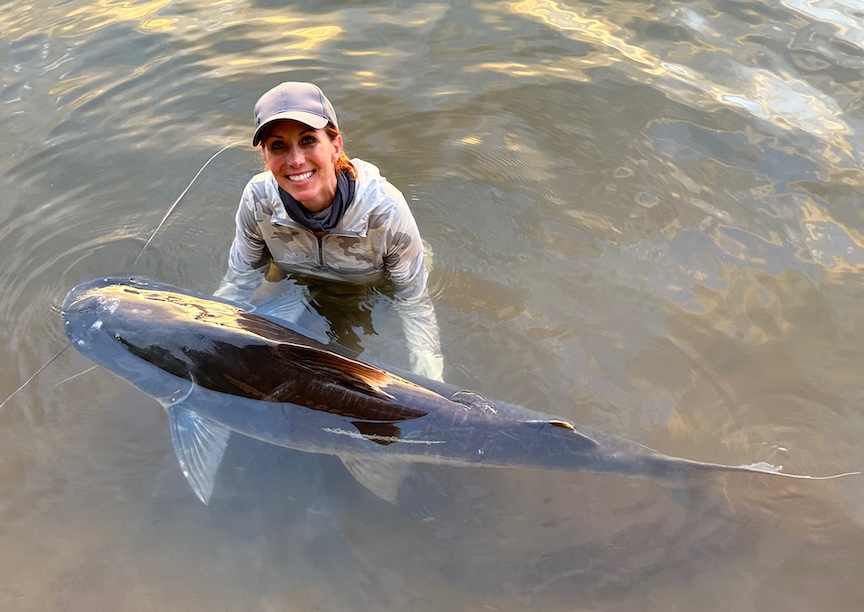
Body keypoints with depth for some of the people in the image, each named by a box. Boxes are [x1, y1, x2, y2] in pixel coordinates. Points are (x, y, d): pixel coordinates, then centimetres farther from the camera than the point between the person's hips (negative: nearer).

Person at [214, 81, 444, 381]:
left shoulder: (385, 207, -35)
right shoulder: (257, 199, -27)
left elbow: (413, 303, -25)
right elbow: (238, 283, -10)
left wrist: (431, 386, -33)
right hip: (296, 293, 2)